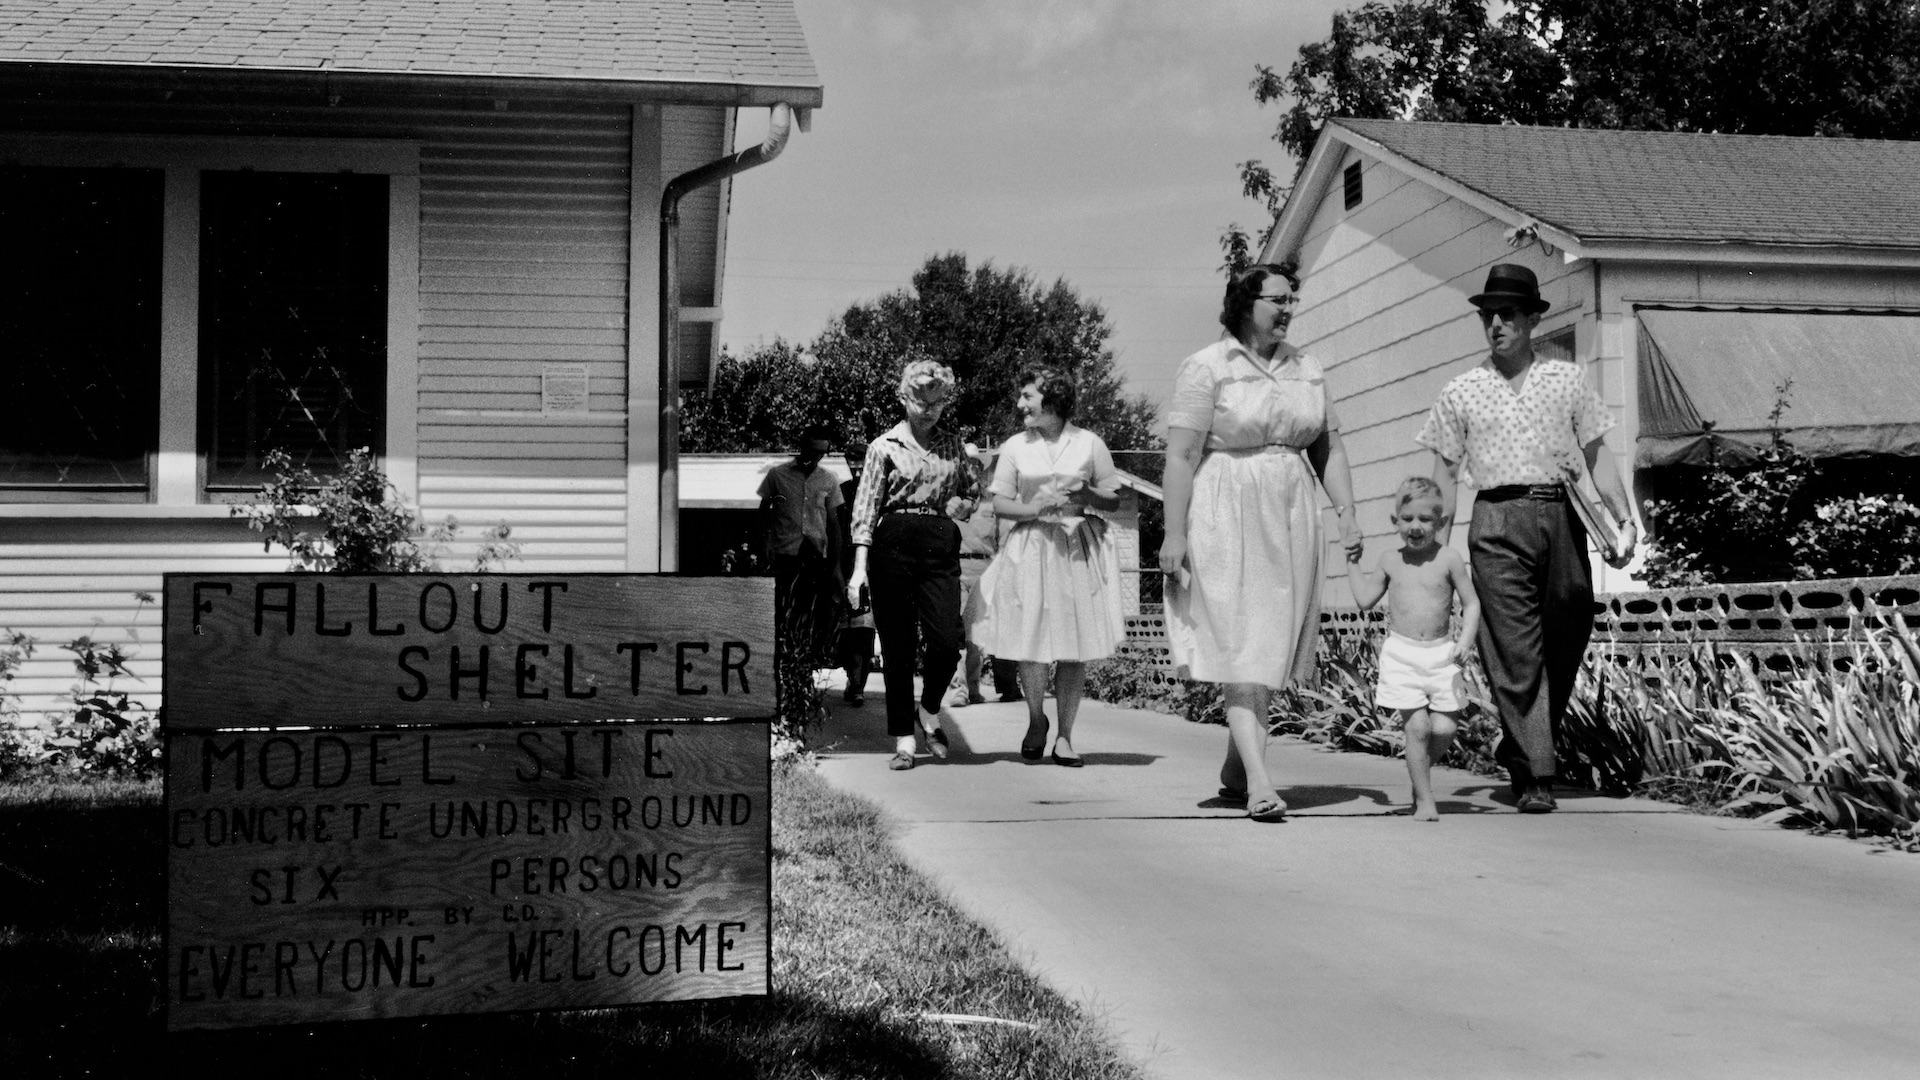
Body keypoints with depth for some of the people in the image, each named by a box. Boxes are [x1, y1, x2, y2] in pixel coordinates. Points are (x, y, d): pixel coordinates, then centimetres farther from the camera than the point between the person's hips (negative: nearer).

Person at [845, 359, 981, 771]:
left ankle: (930, 709, 20)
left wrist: (962, 505, 0)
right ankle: (903, 740, 11)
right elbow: (866, 509, -1)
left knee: (947, 641, -10)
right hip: (894, 547, -2)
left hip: (941, 547, 2)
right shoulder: (885, 446, 3)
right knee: (898, 648, 1)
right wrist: (860, 568, -9)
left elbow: (975, 490, 25)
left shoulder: (953, 446, 13)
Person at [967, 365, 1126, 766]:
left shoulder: (1090, 444, 5)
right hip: (1031, 549, 1)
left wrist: (1089, 496, -12)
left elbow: (1115, 500, 9)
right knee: (1030, 643, -4)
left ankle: (1065, 735, 10)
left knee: (1075, 647, -1)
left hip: (1079, 550, -1)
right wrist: (1037, 507, -11)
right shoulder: (1015, 447, 7)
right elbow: (999, 504, 6)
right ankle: (1036, 721, 21)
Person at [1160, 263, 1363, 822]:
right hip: (1226, 521, -6)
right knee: (1240, 648, -10)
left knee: (1271, 648, 8)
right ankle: (1260, 783, -14)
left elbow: (1328, 449, 16)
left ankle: (1234, 774, 21)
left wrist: (1347, 515, 5)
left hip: (1290, 520, 6)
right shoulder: (1206, 367, -5)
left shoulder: (1306, 369, 13)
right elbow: (1181, 454, -9)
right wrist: (1174, 533, -14)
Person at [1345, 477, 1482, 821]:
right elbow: (1364, 599, 15)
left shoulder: (1448, 559, -1)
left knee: (1445, 729, -5)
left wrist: (1465, 640, -13)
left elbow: (1471, 603, 1)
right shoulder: (1390, 561, 6)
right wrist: (1352, 561, 15)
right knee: (1418, 727, -9)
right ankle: (1424, 800, 2)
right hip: (1401, 653, 0)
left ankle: (1420, 771, 25)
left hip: (1441, 653, 0)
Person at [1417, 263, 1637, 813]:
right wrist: (1437, 549, 3)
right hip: (1498, 523, -2)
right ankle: (1534, 775, -6)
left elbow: (1596, 457, 12)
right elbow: (1445, 476, 10)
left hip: (1562, 516, 2)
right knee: (1516, 650, -8)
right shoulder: (1460, 392, 10)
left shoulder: (1566, 380, 12)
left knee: (1566, 642, 5)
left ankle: (1518, 747, 26)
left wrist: (1624, 518, 1)